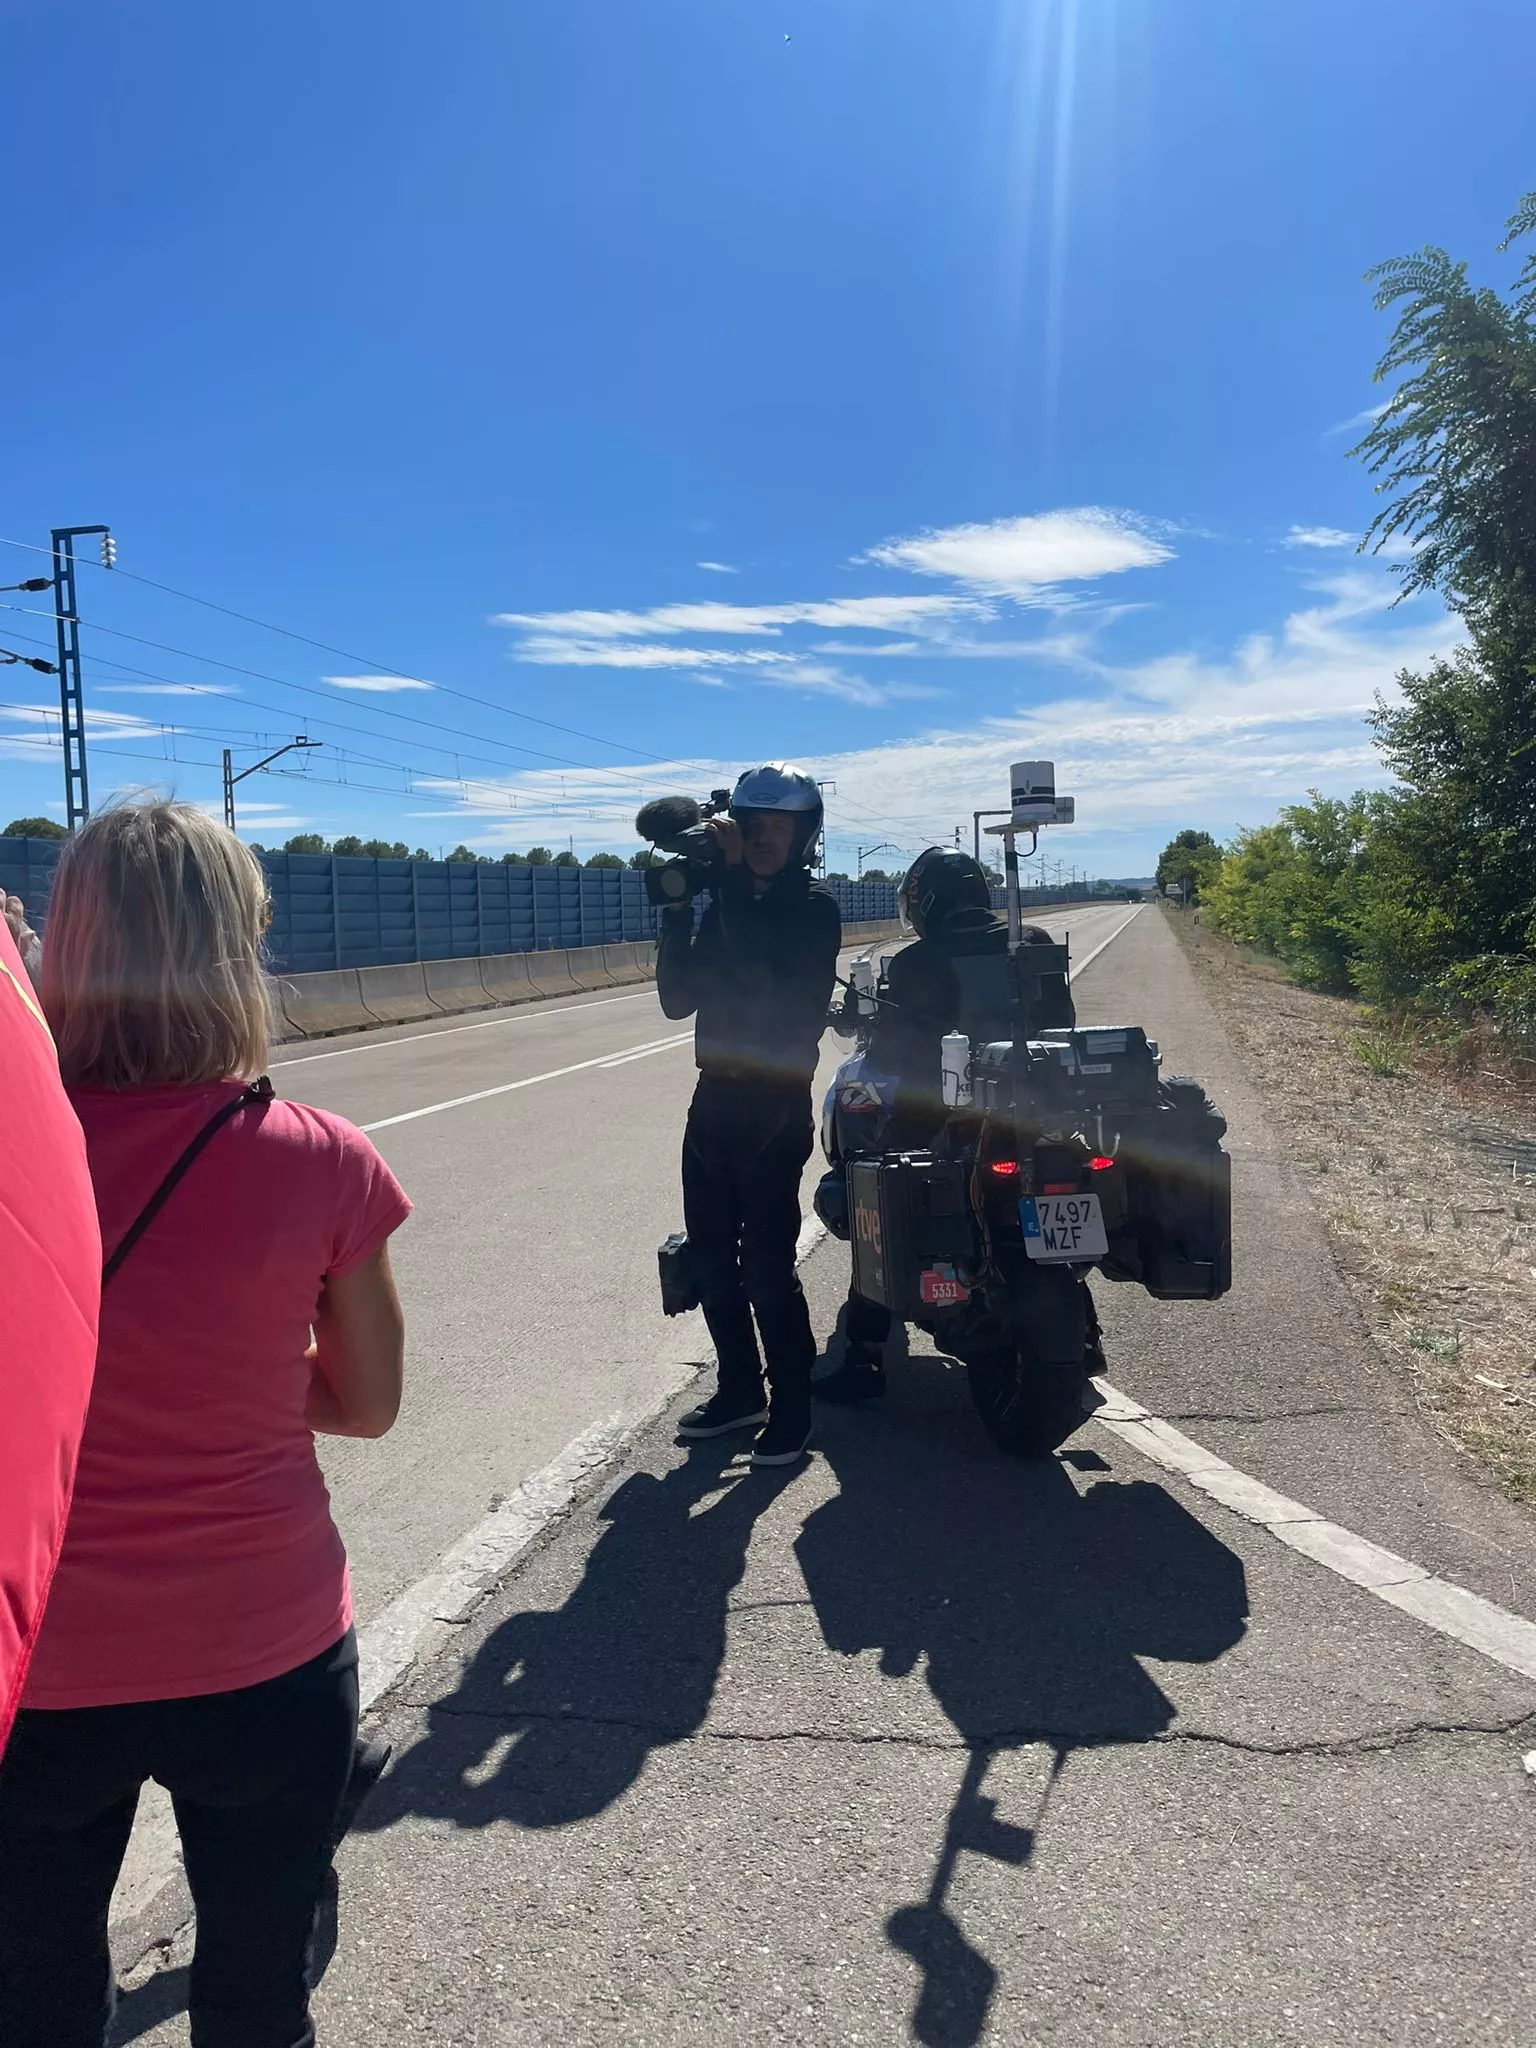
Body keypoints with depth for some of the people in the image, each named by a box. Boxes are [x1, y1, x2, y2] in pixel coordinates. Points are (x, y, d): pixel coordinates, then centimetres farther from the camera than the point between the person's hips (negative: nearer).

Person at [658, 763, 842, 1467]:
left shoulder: (814, 907, -6)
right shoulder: (725, 903, 11)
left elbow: (772, 976, -26)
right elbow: (679, 999, 4)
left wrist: (735, 875, -25)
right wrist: (675, 909, -6)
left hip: (774, 1106, -7)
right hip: (714, 1099, 7)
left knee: (766, 1265, -7)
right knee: (709, 1256, 12)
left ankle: (791, 1409, 8)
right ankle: (739, 1389, 28)